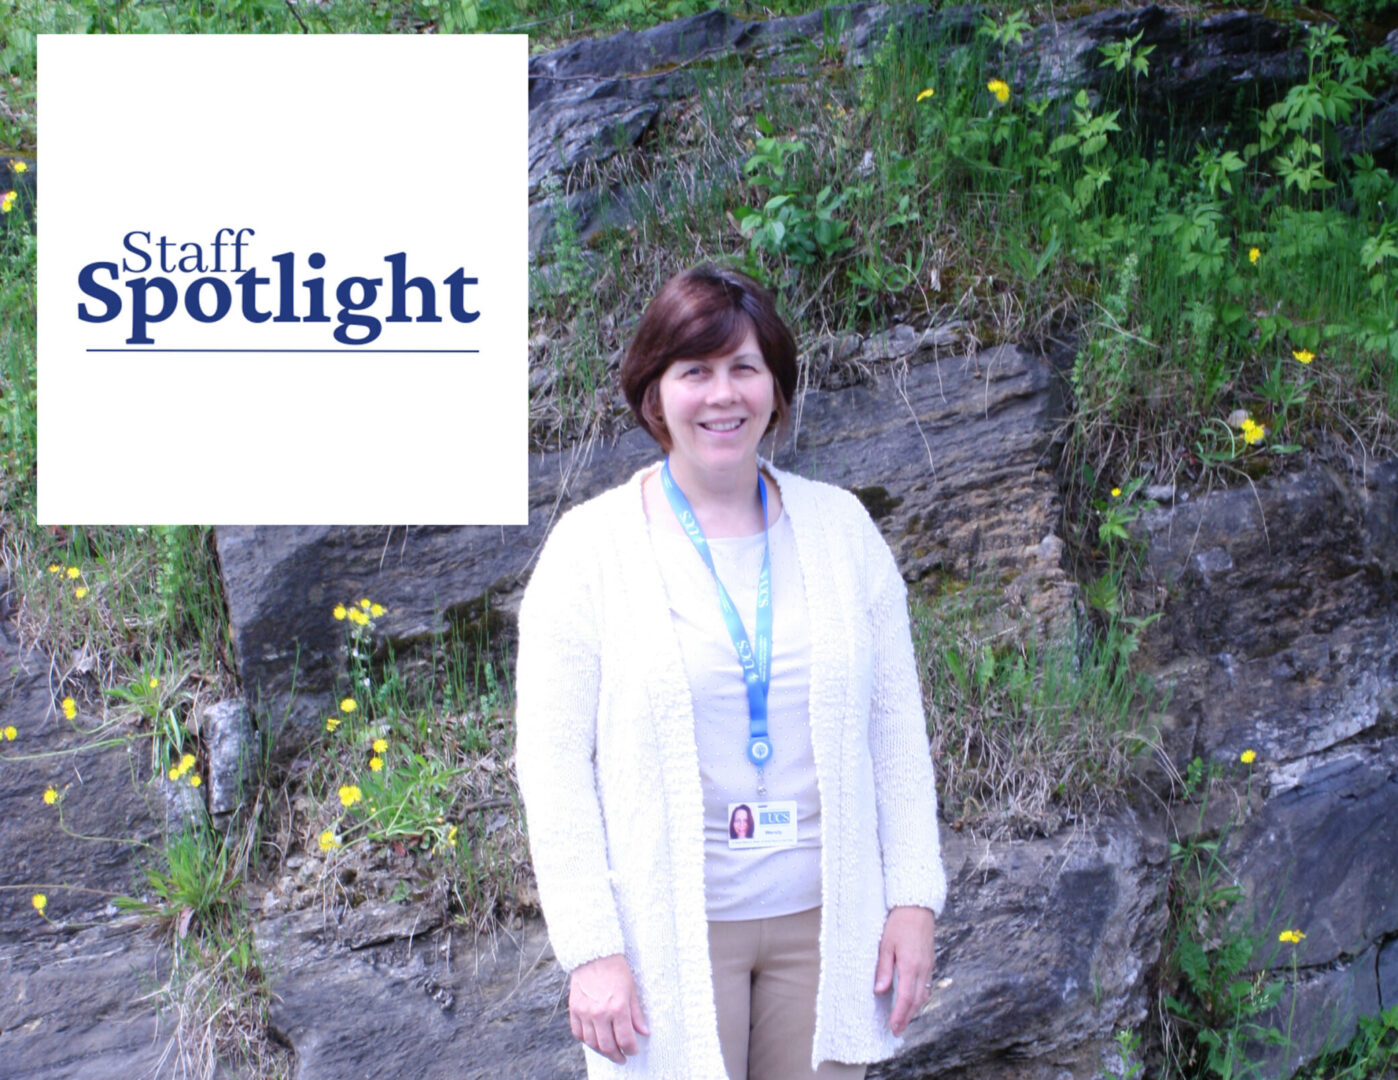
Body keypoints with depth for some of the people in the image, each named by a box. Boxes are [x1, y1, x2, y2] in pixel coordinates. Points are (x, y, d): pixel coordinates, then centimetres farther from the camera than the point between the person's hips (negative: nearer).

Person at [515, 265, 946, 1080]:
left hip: (824, 915, 3)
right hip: (672, 927, -2)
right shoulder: (591, 547, -4)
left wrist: (914, 899, 1)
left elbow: (897, 726, 7)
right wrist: (591, 949, -11)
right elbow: (553, 763, -6)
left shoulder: (840, 525, 5)